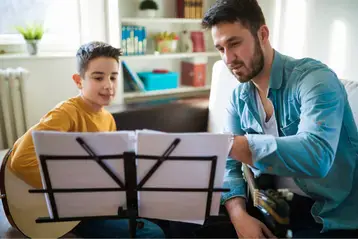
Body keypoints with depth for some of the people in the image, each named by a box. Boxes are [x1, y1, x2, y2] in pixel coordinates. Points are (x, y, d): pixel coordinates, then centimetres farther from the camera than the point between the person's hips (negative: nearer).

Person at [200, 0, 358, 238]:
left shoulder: (314, 77, -18)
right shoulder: (239, 97, 1)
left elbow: (316, 155, -33)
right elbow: (229, 165, 0)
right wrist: (239, 214, -18)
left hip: (335, 217, -5)